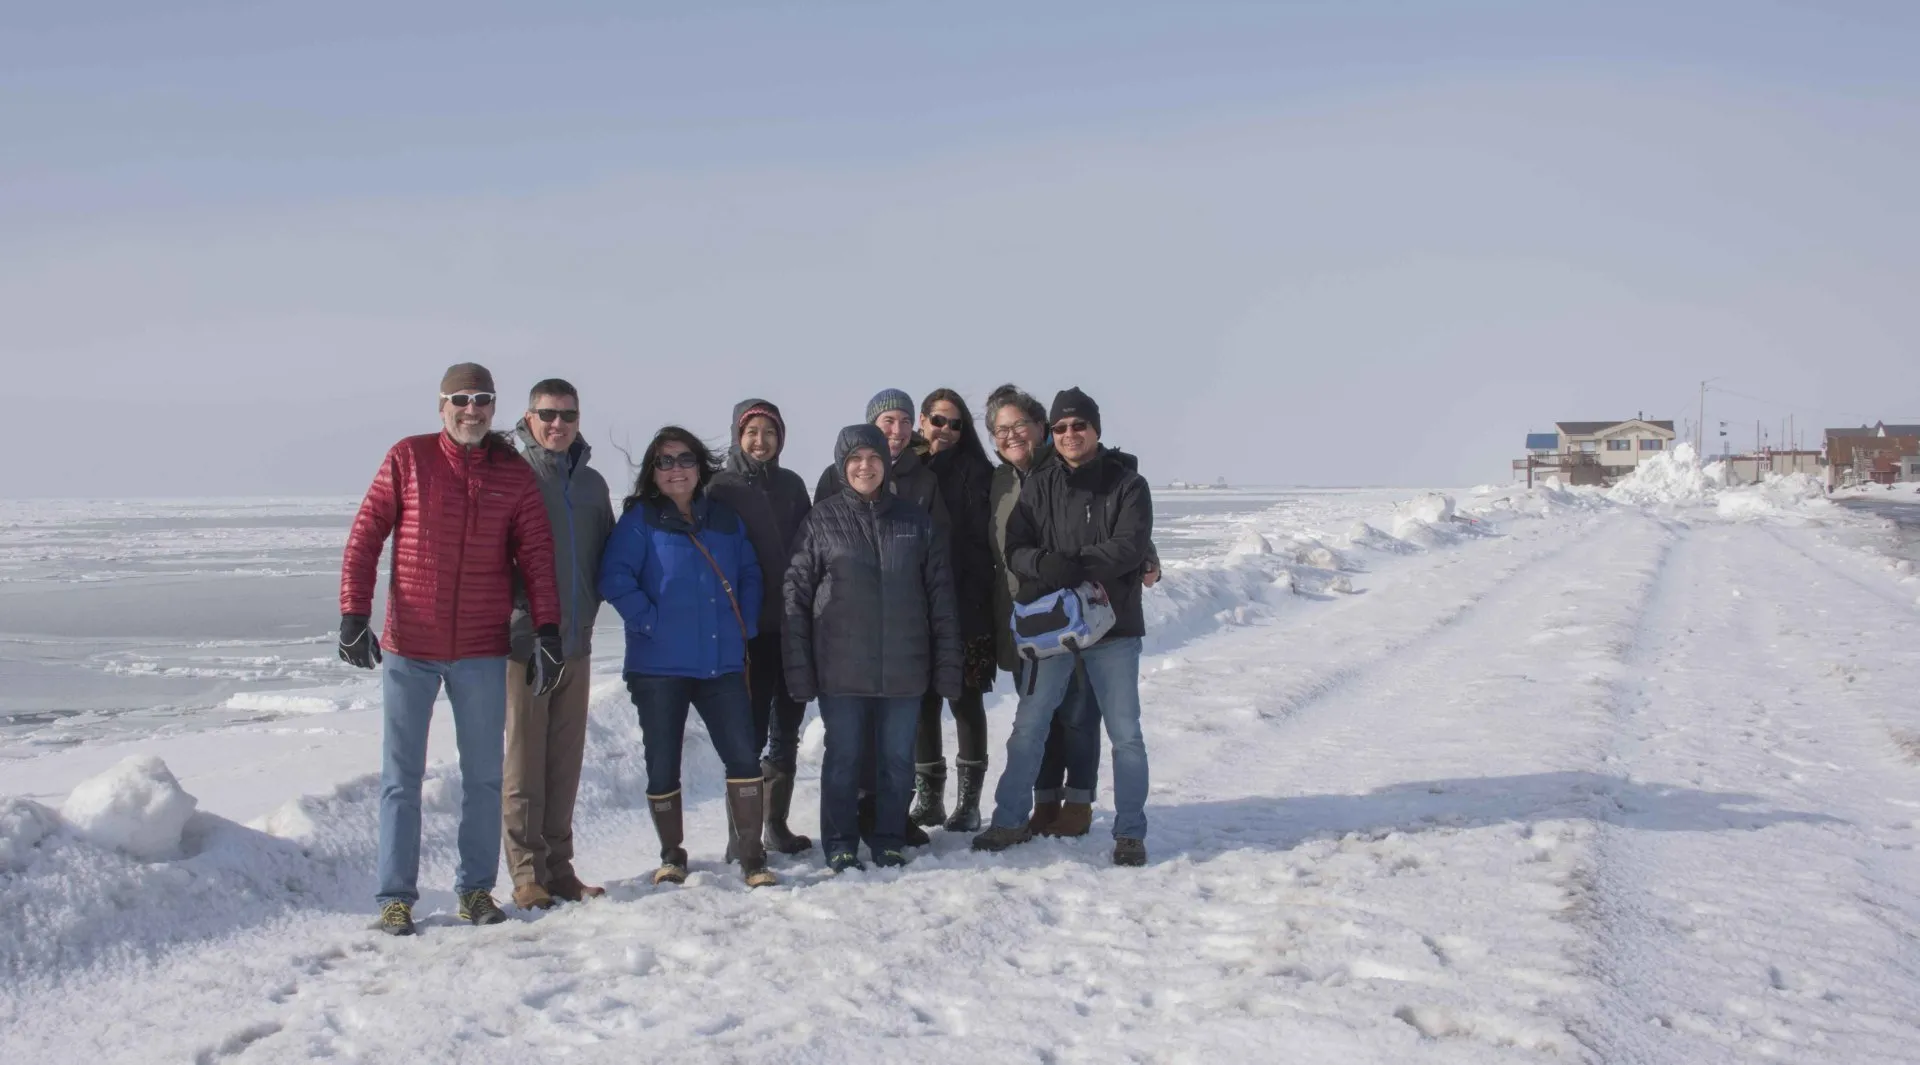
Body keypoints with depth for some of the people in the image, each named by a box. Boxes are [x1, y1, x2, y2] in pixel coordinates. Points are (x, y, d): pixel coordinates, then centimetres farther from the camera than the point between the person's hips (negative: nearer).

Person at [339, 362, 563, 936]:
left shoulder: (515, 474, 3)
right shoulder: (407, 459, -1)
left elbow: (536, 555, 2)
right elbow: (365, 535, -2)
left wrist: (547, 631, -7)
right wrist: (354, 615, -10)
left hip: (483, 652, 2)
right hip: (409, 648, -2)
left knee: (484, 774, 9)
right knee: (401, 776, 3)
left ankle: (476, 888, 21)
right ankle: (396, 896, 10)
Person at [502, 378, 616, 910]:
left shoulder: (591, 483, 13)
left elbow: (606, 555, 22)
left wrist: (588, 606, 10)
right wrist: (511, 607, -12)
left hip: (576, 642, 6)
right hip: (525, 641, -6)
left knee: (566, 761, 10)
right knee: (525, 761, -2)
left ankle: (558, 866, 18)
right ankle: (527, 873, 5)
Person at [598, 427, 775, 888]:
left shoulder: (725, 519, 13)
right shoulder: (640, 518, -1)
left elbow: (749, 573, 19)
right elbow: (615, 577, -11)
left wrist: (746, 625, 6)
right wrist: (649, 621, -16)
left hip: (722, 663, 3)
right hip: (659, 665, -3)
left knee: (743, 755, -6)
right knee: (662, 763, 4)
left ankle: (750, 854, 2)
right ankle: (672, 854, 20)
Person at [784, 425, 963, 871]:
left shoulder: (916, 521, 7)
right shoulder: (821, 520, 1)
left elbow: (941, 596, 7)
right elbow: (796, 594, 0)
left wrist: (948, 664, 2)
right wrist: (799, 666, -7)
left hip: (904, 667, 2)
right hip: (841, 668, -2)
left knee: (897, 760, 7)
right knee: (843, 758, 4)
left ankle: (889, 842, 20)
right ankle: (840, 846, 15)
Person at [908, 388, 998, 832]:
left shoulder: (976, 472, -1)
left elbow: (987, 537, -7)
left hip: (966, 607, -3)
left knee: (966, 699, 4)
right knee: (923, 700, 7)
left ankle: (969, 799, 12)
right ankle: (928, 797, 18)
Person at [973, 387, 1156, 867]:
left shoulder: (1127, 484, 0)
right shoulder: (1038, 486, 6)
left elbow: (1131, 545, -14)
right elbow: (1015, 549, -2)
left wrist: (1079, 566, -24)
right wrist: (1044, 563, -24)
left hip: (1112, 624, -2)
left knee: (1125, 733, 3)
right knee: (1028, 725, 7)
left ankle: (1130, 832, 15)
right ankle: (1011, 821, 21)